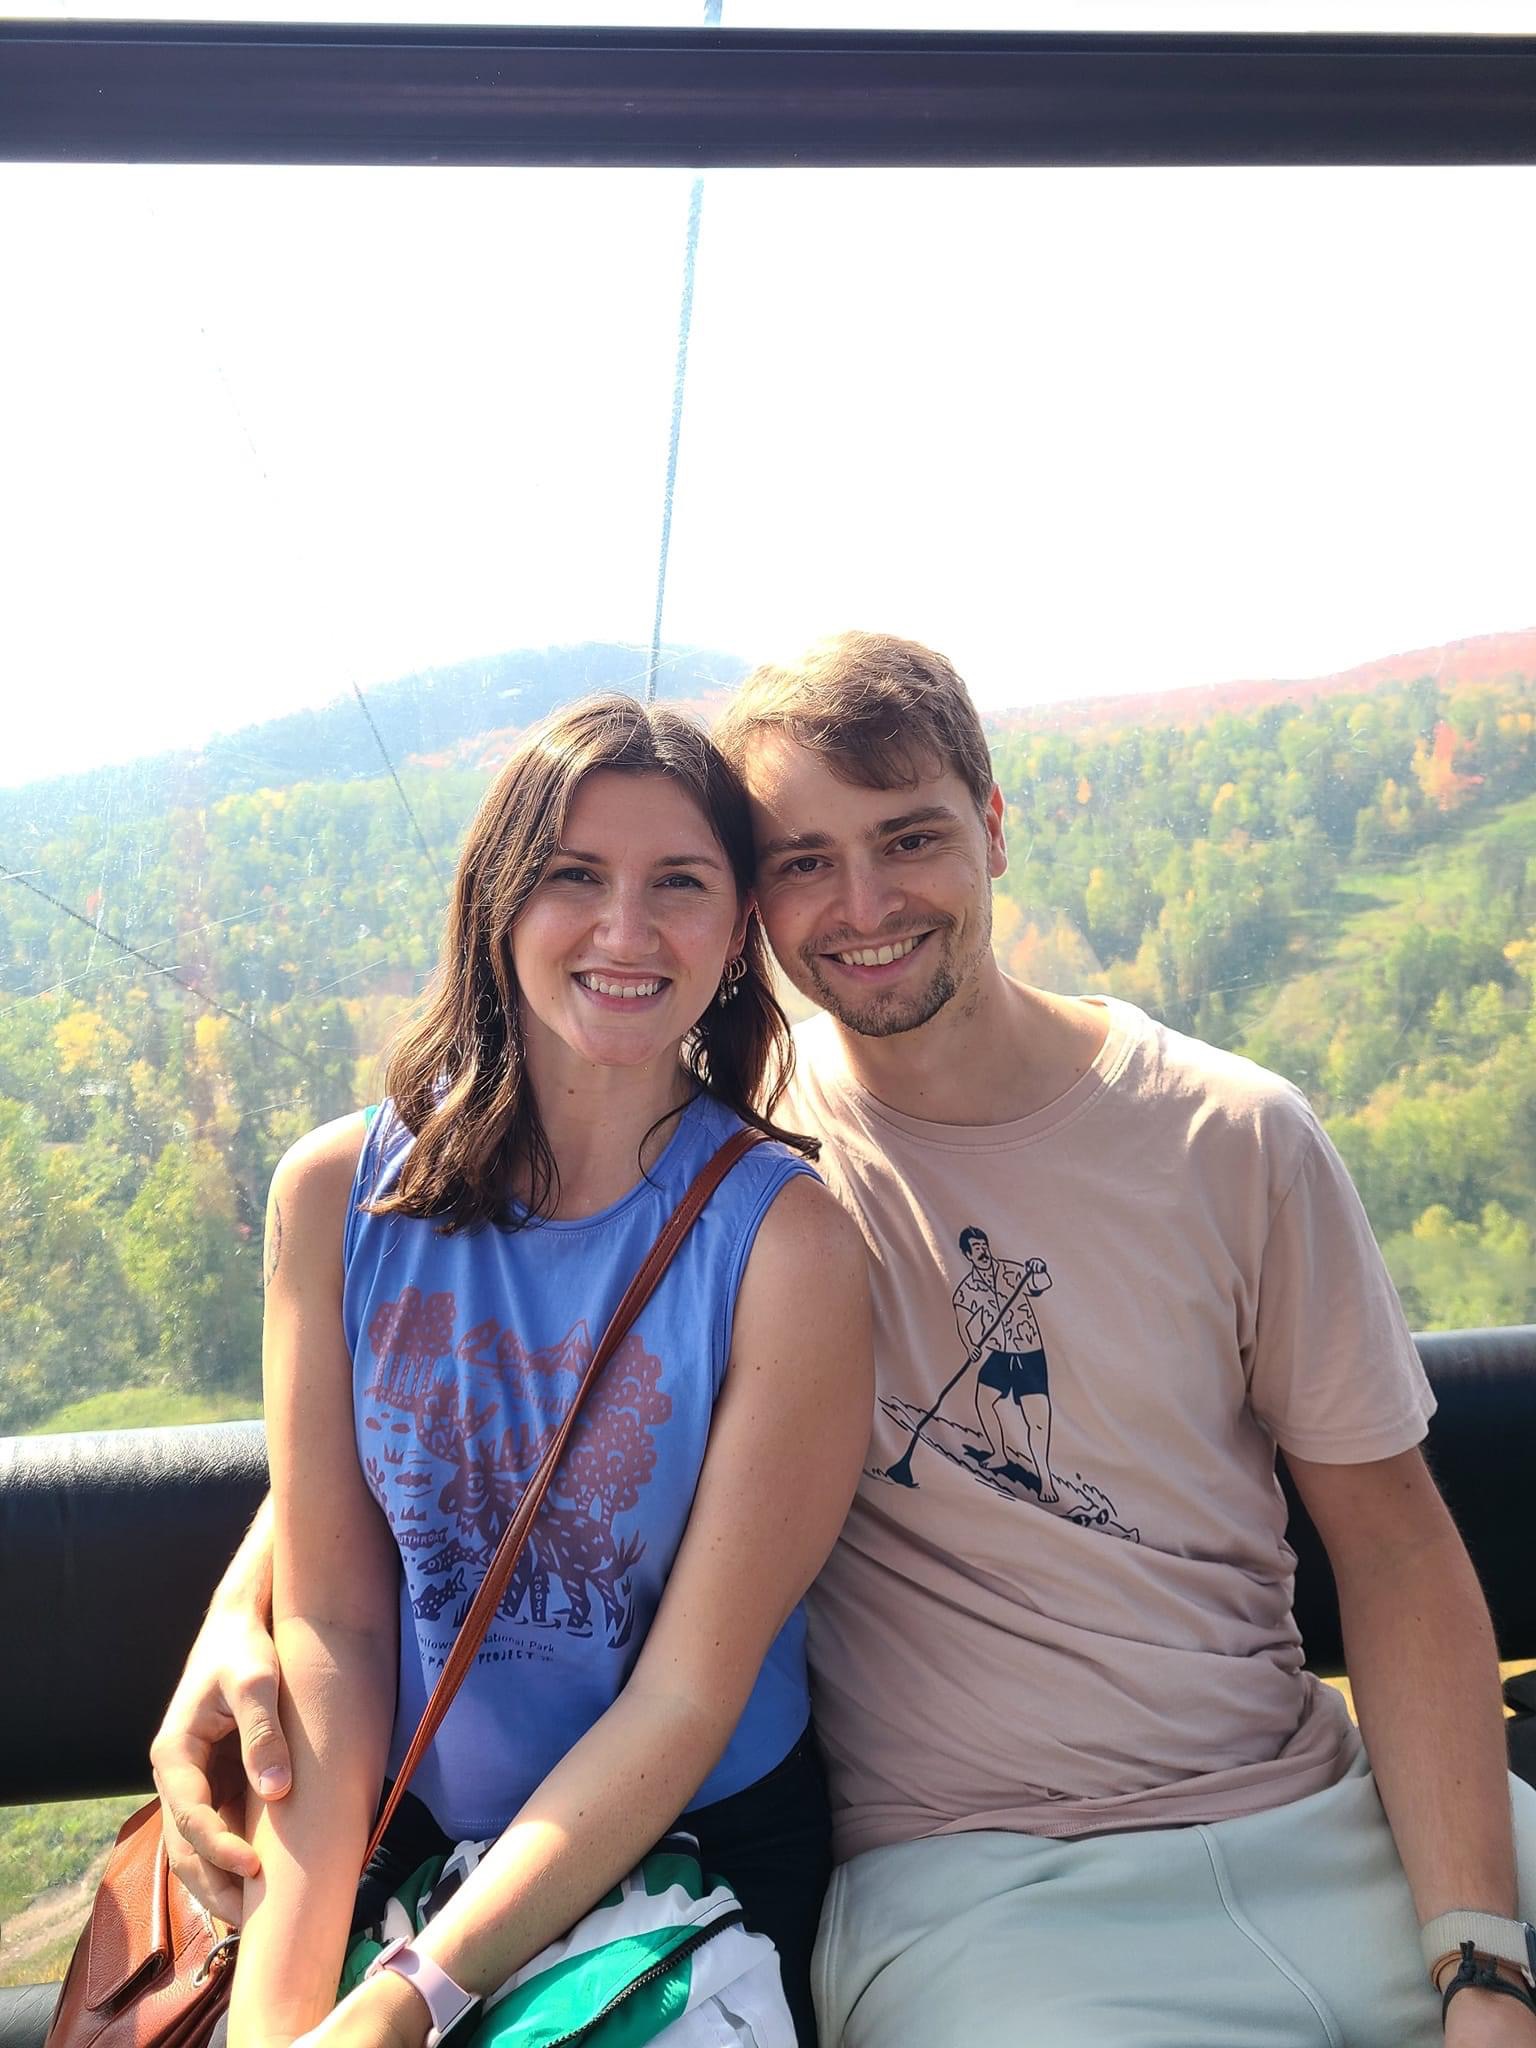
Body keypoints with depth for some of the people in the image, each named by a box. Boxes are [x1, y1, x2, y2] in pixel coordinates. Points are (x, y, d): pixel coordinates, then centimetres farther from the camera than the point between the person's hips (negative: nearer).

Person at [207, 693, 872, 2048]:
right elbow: (330, 1621, -5)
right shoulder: (336, 1195, -6)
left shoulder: (783, 1239, -16)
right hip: (395, 1843, 2)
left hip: (698, 1853, -2)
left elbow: (690, 1696, -14)